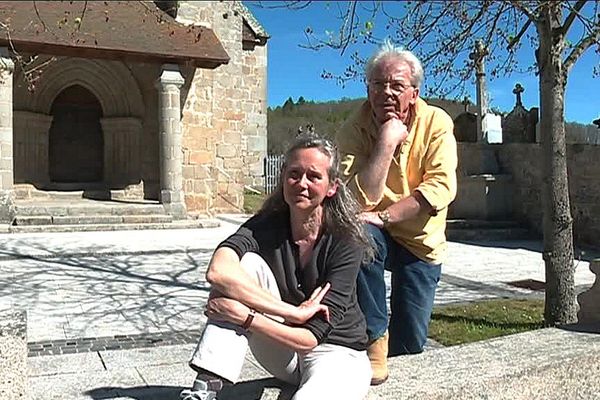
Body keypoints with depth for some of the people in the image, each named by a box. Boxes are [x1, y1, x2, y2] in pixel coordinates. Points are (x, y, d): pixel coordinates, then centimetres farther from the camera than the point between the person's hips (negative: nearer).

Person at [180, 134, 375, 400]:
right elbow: (218, 270, -35)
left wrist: (242, 315, -32)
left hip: (338, 353, -3)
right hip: (283, 355, 3)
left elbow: (309, 339, -22)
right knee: (248, 263, -23)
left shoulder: (346, 245, -19)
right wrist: (293, 312, -36)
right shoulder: (266, 226, -13)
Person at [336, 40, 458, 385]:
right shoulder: (353, 131, -14)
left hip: (421, 241, 1)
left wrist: (383, 216, -30)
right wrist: (387, 141, -29)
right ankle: (374, 337, -18)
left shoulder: (436, 123, -12)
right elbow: (362, 199, -25)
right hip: (376, 238, -1)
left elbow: (441, 188, -22)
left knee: (410, 343, -1)